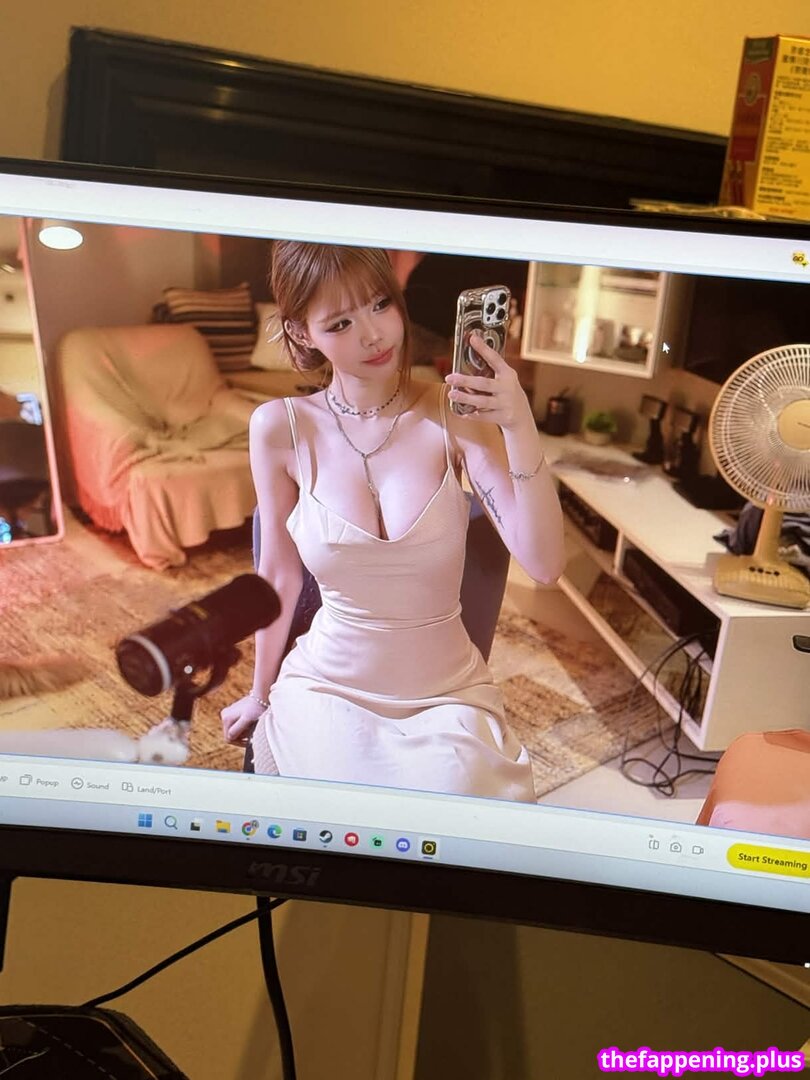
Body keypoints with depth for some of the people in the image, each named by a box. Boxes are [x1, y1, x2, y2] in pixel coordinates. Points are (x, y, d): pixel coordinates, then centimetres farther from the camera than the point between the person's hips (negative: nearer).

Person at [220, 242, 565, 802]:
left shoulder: (457, 414, -11)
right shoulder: (280, 427, -10)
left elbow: (544, 563, -16)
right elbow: (280, 573, 3)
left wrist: (521, 429, -28)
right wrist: (261, 692, 15)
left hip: (448, 692, 1)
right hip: (327, 686, 0)